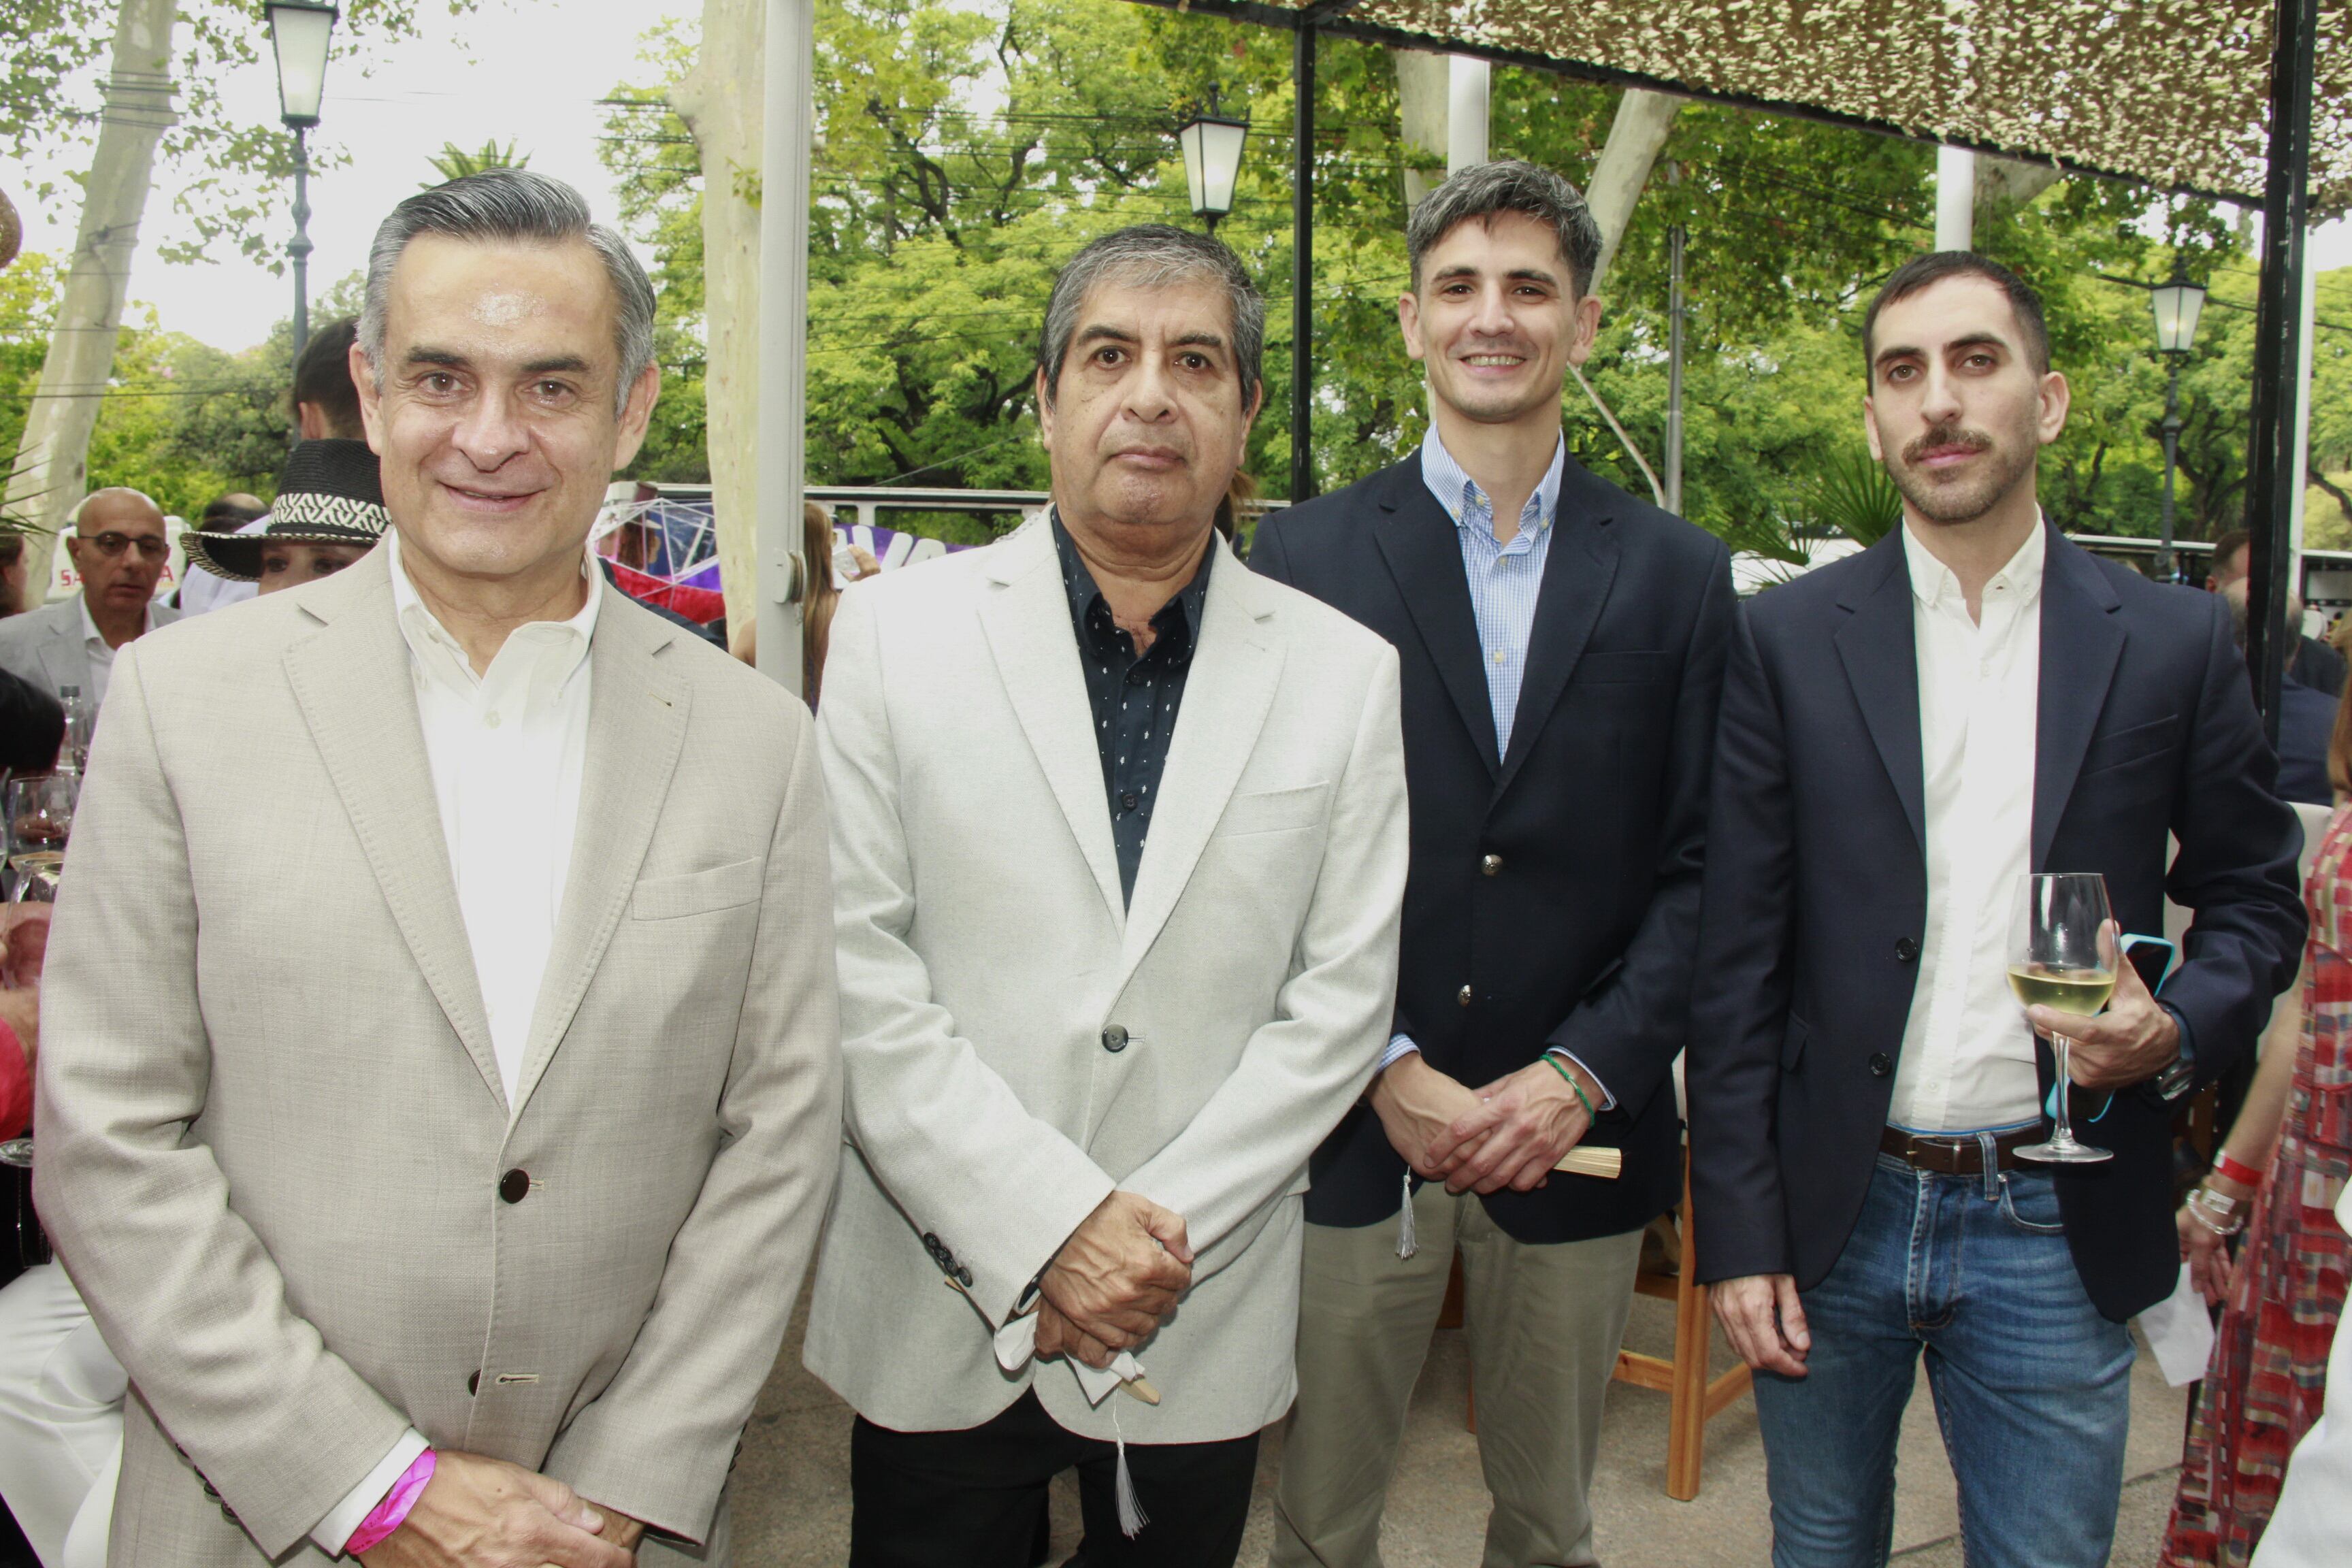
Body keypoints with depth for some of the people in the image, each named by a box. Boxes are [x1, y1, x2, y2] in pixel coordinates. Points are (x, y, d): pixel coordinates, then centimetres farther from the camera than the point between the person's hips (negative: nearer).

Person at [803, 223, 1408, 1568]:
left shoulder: (1346, 672, 1)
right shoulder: (898, 629, -3)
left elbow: (1342, 998, -1)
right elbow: (855, 968, -8)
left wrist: (1157, 1231, -10)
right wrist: (1047, 1228, -14)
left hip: (1204, 1329, 1)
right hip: (940, 1322, -1)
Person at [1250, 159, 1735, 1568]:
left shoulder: (1677, 575, 4)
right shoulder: (1308, 554, 0)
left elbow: (1698, 865, 1)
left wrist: (1584, 1073, -10)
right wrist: (1388, 1071, -11)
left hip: (1580, 1141, 1)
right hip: (1355, 1136, -1)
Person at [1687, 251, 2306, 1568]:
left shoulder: (2175, 642, 0)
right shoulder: (1789, 640, -2)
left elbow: (2257, 899, 9)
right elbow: (1737, 954, -3)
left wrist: (2178, 1035, -13)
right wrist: (1737, 1234, -5)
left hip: (2057, 1226, 0)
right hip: (1833, 1210, 0)